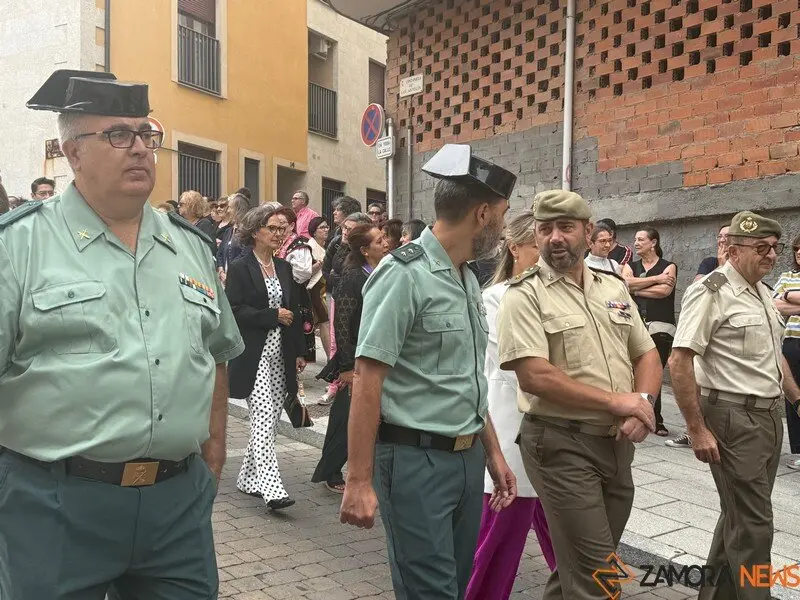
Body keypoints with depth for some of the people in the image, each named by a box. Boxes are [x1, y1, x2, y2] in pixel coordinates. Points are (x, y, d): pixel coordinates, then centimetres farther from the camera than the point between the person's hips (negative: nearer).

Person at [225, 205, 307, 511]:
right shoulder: (240, 269, -4)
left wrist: (300, 352, 11)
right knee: (263, 419, -12)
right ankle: (271, 487, -15)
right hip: (254, 356, -6)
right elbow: (235, 311, -12)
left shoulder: (284, 268, 14)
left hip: (281, 356, 7)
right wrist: (273, 316, -14)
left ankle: (248, 477, 23)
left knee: (270, 421, 10)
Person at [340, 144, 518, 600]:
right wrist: (359, 482, -18)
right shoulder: (404, 274, -15)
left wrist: (493, 452, 18)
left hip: (468, 458, 8)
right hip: (417, 460, -8)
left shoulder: (469, 279, 11)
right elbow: (367, 381, -17)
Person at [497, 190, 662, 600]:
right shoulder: (524, 295, -9)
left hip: (617, 443, 6)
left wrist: (642, 403, -7)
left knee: (579, 565, 17)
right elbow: (534, 377, -19)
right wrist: (615, 401, -15)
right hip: (561, 445, -6)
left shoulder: (614, 288, 12)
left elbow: (647, 354, 14)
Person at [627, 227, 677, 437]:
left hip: (660, 327, -3)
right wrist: (655, 279, -7)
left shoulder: (669, 267, 8)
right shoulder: (631, 267, 18)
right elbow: (626, 283, -5)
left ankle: (655, 420, 1)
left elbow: (664, 290, -11)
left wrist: (637, 290, -1)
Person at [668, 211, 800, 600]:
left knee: (741, 514, 18)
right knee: (752, 523, -4)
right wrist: (697, 430, -21)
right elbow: (679, 362, -20)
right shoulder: (711, 292, -15)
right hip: (733, 418, -9)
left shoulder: (763, 293, 13)